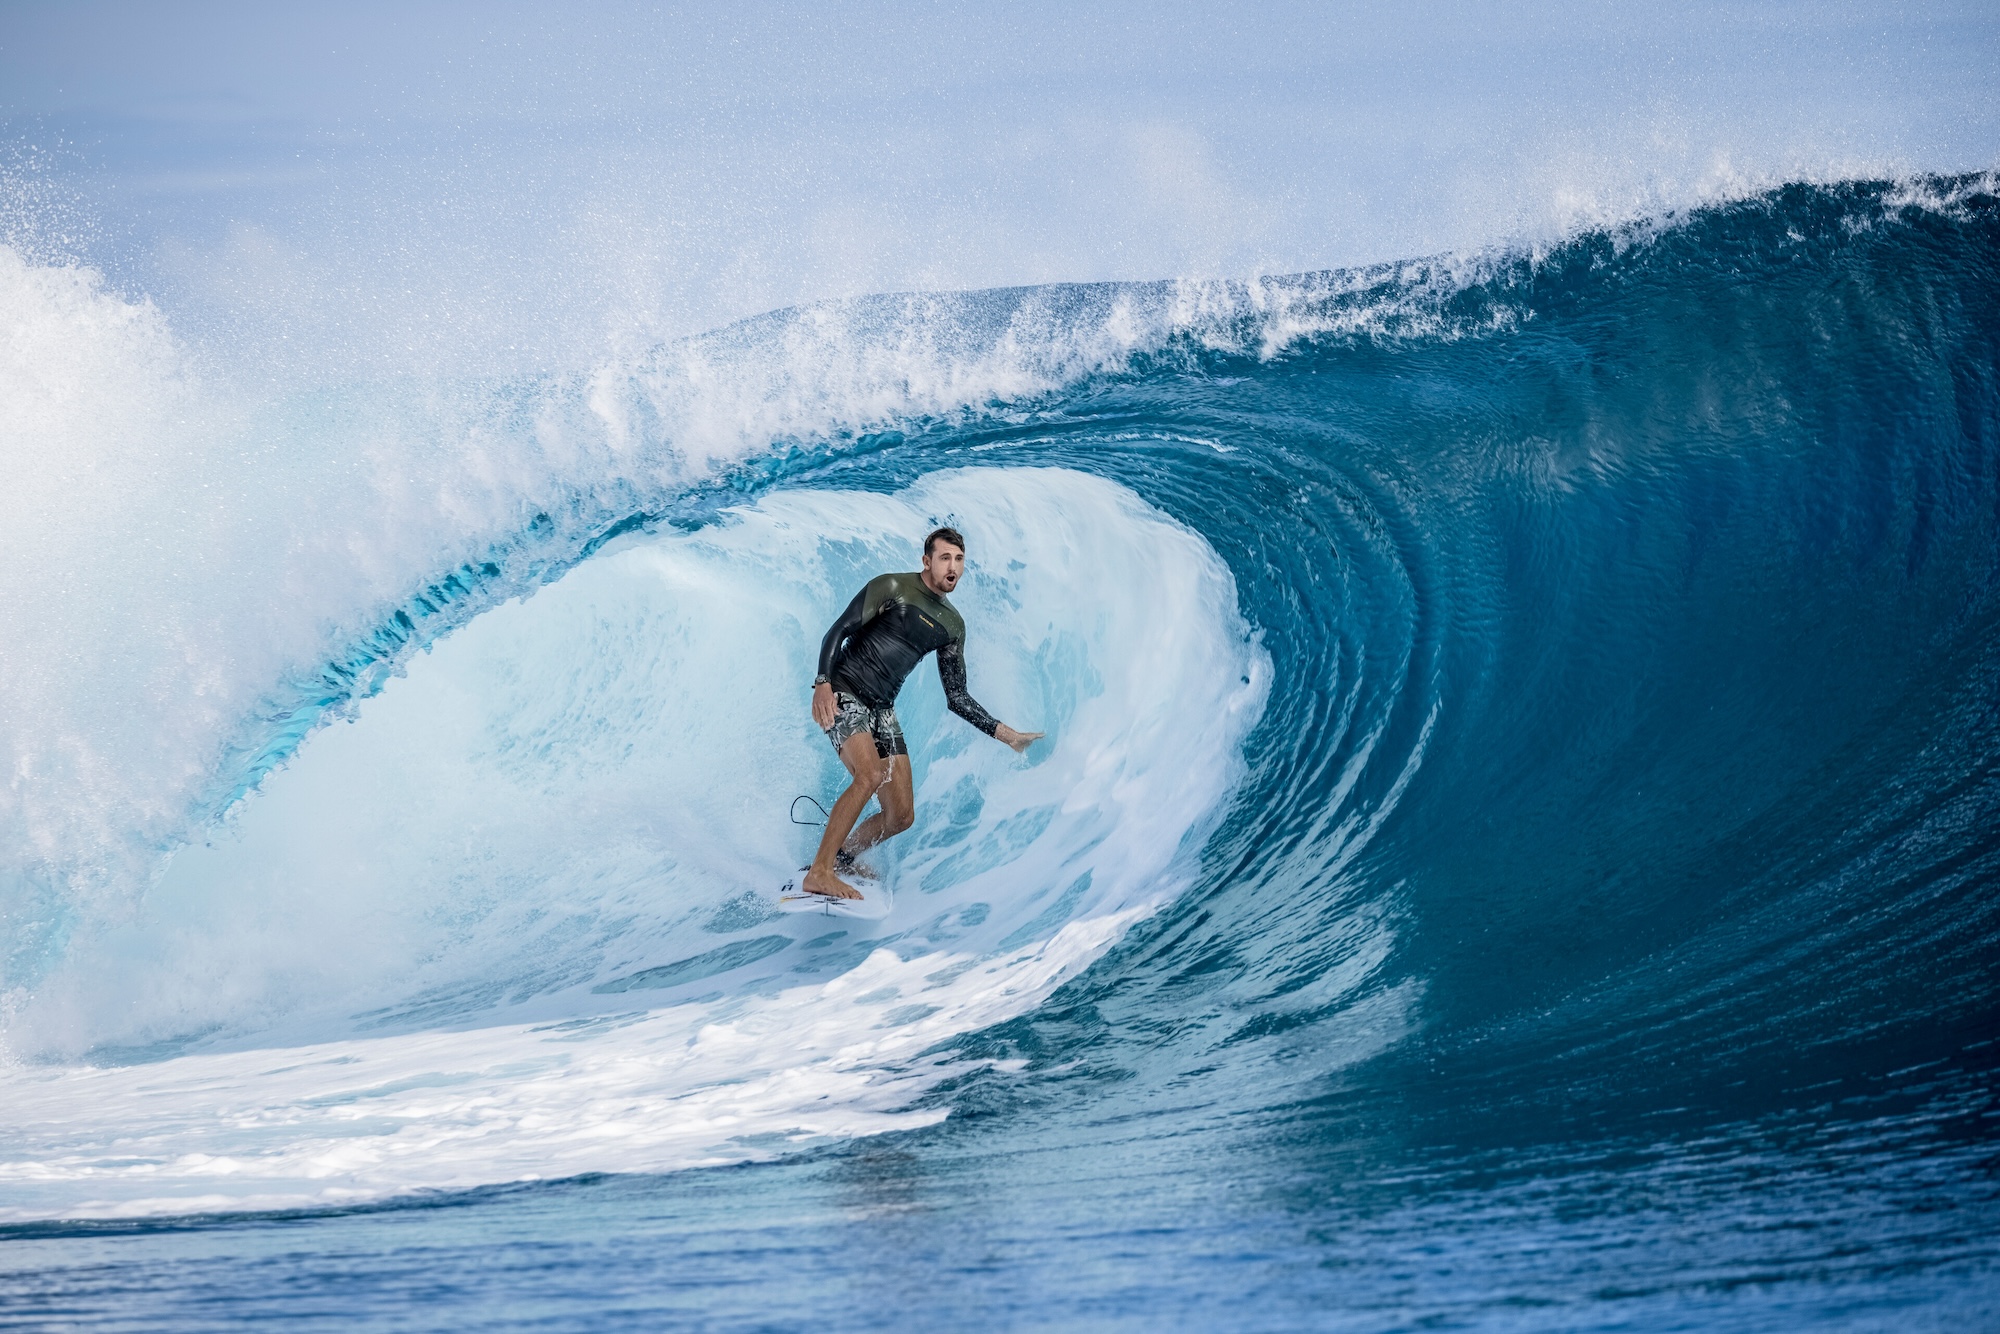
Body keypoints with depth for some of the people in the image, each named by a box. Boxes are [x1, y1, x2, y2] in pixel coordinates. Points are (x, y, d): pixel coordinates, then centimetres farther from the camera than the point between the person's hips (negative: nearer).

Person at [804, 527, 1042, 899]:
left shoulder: (952, 626, 13)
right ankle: (818, 874, -30)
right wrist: (823, 682, -26)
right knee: (870, 775, -31)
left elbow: (957, 697, 15)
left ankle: (843, 856, 25)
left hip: (882, 711, 7)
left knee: (901, 816, -1)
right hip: (843, 697, -7)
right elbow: (838, 633, -10)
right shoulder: (892, 589, -5)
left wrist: (1004, 732, 6)